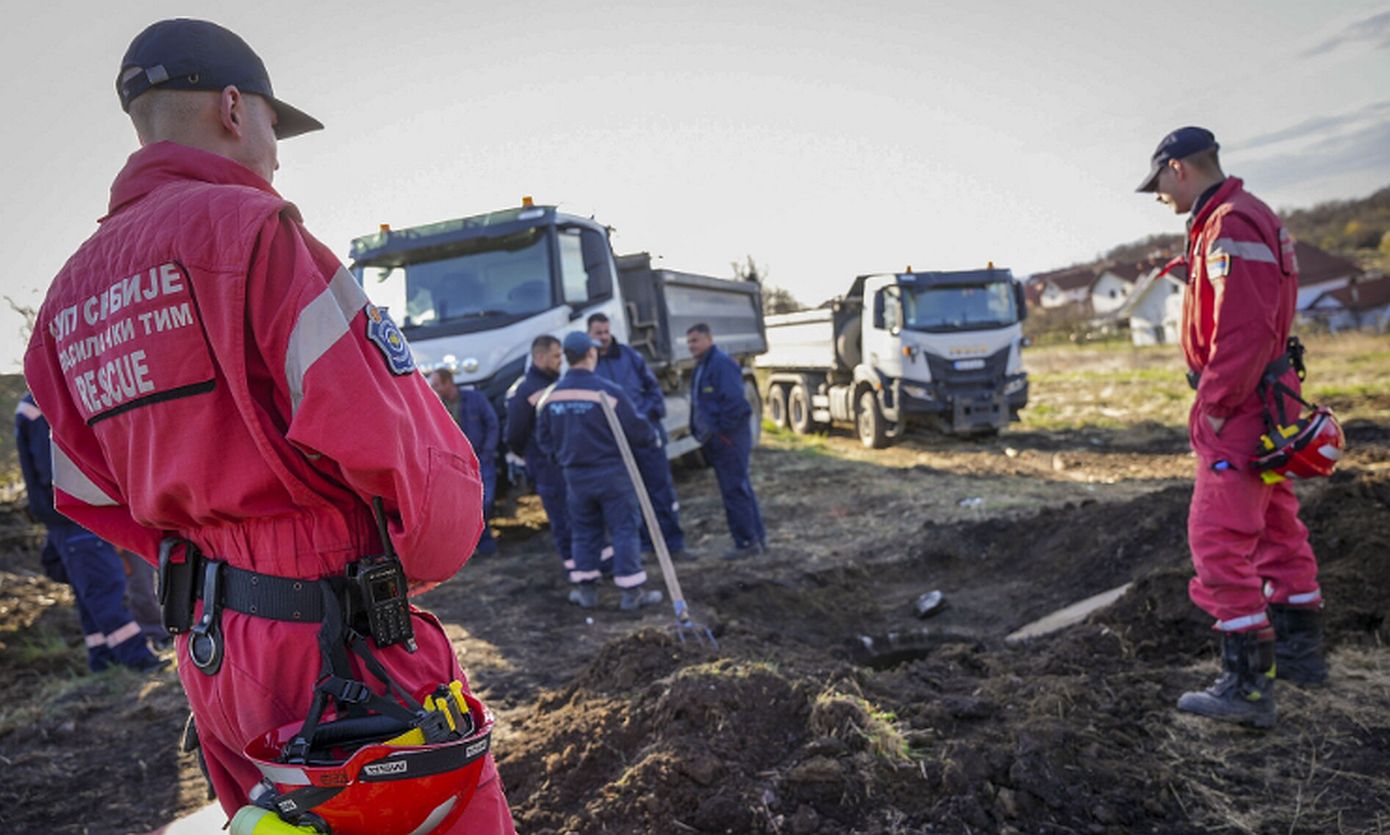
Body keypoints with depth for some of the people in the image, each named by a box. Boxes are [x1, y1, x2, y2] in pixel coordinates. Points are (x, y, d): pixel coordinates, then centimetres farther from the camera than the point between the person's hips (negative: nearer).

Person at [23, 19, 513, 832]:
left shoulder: (70, 294, 11)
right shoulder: (246, 225, -14)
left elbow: (97, 499, 13)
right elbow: (386, 430, -21)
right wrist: (424, 559, -4)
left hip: (208, 646, 8)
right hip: (338, 647, -8)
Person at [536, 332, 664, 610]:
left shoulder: (551, 396, 0)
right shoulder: (608, 391, -17)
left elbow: (544, 439, 9)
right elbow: (636, 430, -13)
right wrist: (653, 436, 8)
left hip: (575, 475, 5)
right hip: (610, 472, -5)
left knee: (584, 531, 15)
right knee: (624, 528, 3)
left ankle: (586, 589, 21)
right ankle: (631, 592, 6)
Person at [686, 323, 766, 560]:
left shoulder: (722, 363, -14)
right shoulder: (702, 367, 18)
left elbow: (734, 401, -22)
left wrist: (721, 431, -18)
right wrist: (700, 432, 15)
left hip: (728, 438, -10)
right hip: (717, 440, 10)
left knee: (735, 490, -6)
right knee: (741, 488, 15)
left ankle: (747, 542, 1)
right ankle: (758, 537, 24)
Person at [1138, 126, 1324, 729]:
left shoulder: (1230, 226, -18)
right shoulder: (1244, 220, 16)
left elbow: (1245, 331, -26)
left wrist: (1214, 408, -19)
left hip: (1240, 409, -11)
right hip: (1262, 407, 11)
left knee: (1219, 541, -8)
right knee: (1276, 527, 20)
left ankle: (1247, 685, -1)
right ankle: (1300, 650, 34)